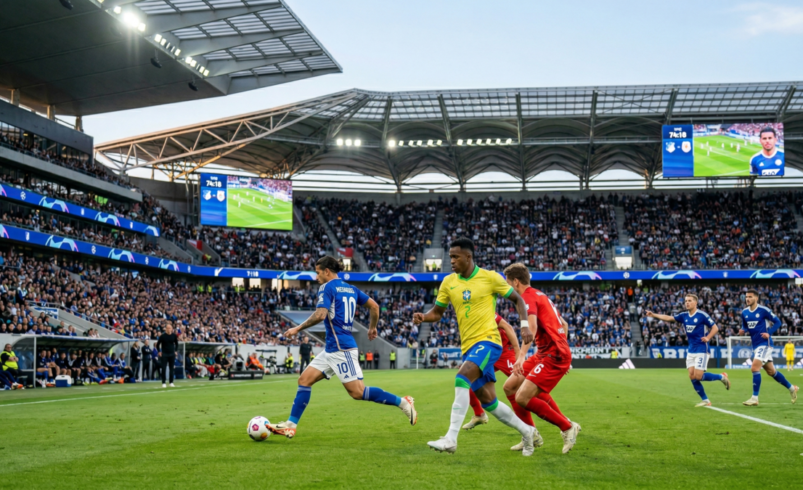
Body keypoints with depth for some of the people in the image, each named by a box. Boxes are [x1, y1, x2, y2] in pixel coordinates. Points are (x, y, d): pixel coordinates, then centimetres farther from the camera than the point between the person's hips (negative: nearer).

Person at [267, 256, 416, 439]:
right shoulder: (350, 288, 15)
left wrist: (297, 329, -11)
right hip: (332, 349, 10)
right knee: (304, 379, 6)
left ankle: (403, 402, -2)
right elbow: (374, 306, 17)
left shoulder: (327, 287, -8)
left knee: (357, 392, -8)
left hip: (341, 348, -10)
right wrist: (373, 328, 31)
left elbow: (320, 315, -22)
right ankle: (291, 425, 5)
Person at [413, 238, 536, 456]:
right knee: (488, 402, 9)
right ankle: (526, 431, 30)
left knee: (462, 379, -28)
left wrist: (524, 325, -8)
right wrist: (423, 317, -7)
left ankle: (451, 439, -29)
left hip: (488, 340, -6)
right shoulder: (448, 282, 8)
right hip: (468, 346, 6)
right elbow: (437, 312, 15)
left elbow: (517, 299, 5)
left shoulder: (490, 278, -4)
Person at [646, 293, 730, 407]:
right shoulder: (684, 316, 6)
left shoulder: (702, 315, -9)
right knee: (692, 377, -1)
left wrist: (707, 338, -19)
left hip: (701, 350, -6)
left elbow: (715, 328, -5)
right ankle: (705, 400, 11)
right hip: (691, 350, 6)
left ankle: (722, 377, 13)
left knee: (698, 376, -11)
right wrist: (654, 315, -7)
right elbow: (668, 318, 4)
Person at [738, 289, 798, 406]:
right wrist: (742, 330, -4)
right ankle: (791, 388, 35)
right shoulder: (744, 312, 5)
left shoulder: (763, 310, -12)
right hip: (755, 344, 7)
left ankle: (754, 399, -12)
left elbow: (777, 322, -5)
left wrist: (769, 333, -17)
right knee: (771, 371, 15)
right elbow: (744, 325, 19)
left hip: (764, 344, -7)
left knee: (755, 368, -18)